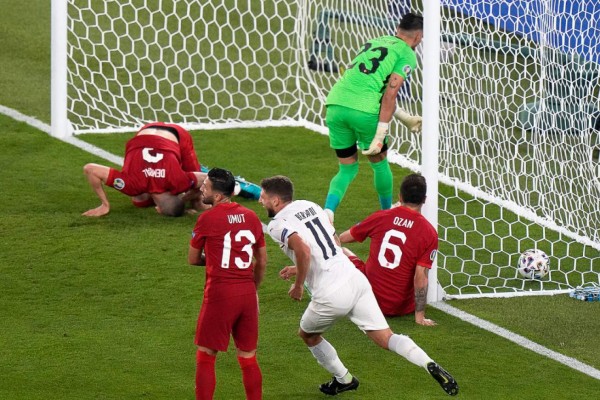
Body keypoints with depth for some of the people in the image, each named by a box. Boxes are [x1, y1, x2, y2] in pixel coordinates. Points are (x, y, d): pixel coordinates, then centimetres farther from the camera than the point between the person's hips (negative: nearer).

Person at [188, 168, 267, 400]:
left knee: (205, 357, 4)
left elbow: (192, 259, 4)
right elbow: (262, 261, 15)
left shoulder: (208, 219, -8)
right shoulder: (251, 217, 7)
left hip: (220, 294, -5)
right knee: (248, 358, 12)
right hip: (247, 294, 5)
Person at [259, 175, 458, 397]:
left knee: (308, 335, 23)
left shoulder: (278, 224, -7)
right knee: (385, 337, 4)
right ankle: (429, 364, -17)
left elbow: (303, 251, -26)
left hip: (331, 294, -6)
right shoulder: (310, 206, 18)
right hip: (355, 278, 6)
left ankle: (343, 379, 34)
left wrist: (298, 285, -10)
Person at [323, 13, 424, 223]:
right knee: (380, 163, 20)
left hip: (336, 104, 5)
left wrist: (406, 118, 38)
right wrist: (380, 136, -9)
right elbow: (390, 93, -7)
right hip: (364, 111, -5)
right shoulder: (407, 54, 5)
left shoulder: (375, 42, 25)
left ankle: (327, 212, -4)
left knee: (347, 168, 18)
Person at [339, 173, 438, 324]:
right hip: (400, 307, 0)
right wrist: (420, 316, -12)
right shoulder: (429, 233, -13)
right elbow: (420, 277, -17)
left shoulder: (381, 217, -6)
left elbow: (342, 238, 8)